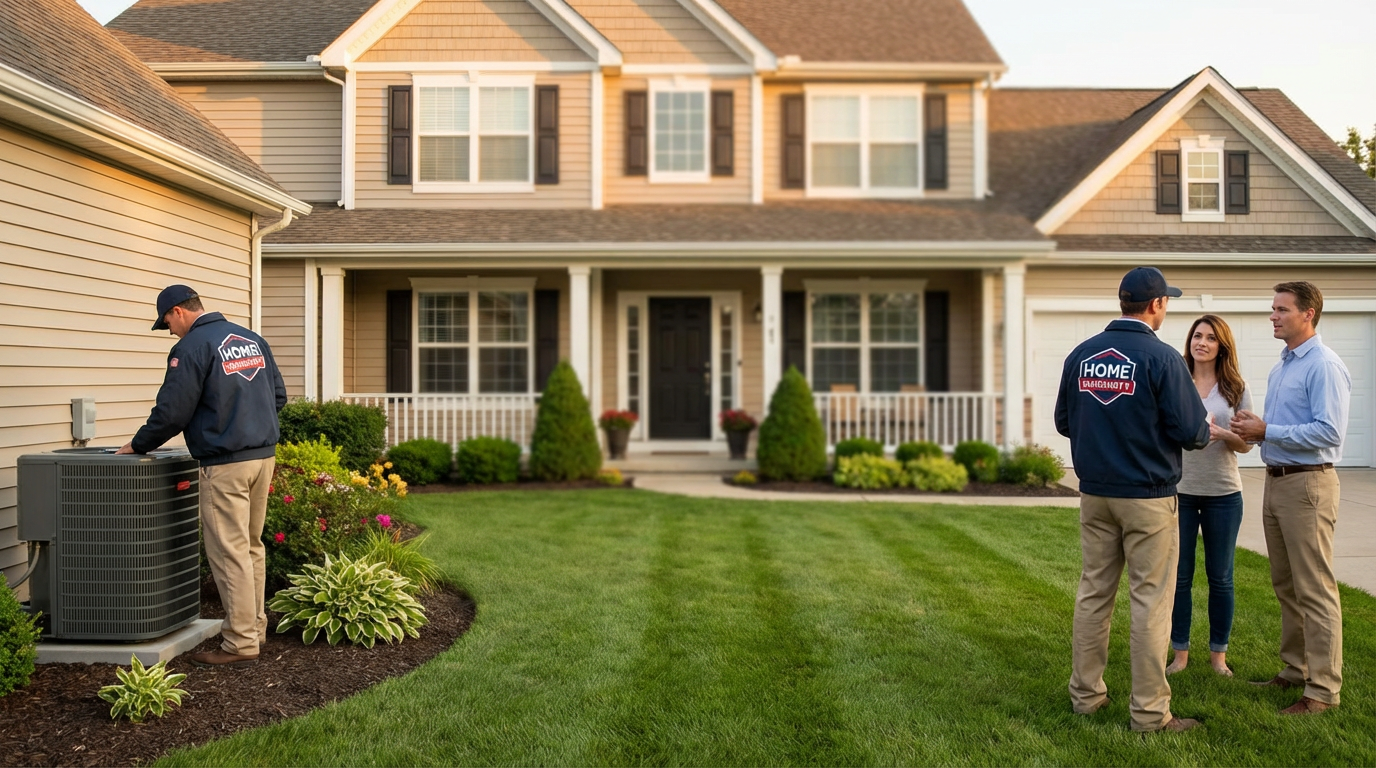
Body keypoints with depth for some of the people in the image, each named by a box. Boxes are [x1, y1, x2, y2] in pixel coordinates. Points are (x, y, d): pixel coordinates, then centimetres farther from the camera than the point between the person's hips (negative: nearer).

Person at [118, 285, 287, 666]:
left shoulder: (192, 346, -9)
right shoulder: (252, 339, 14)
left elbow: (171, 411, -11)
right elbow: (279, 396, 17)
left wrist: (138, 445, 4)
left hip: (226, 463, -8)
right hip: (264, 454, 8)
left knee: (230, 553, -2)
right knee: (250, 546, 17)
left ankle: (241, 643, 3)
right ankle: (254, 625, 26)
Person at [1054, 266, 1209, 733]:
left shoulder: (1081, 355, 3)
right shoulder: (1161, 357, -12)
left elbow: (1063, 422, 10)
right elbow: (1191, 430, -13)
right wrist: (1206, 429, 9)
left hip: (1094, 494, 5)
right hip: (1148, 497, -5)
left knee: (1093, 592, 13)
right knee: (1151, 599, 2)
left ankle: (1085, 693, 21)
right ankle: (1149, 711, 8)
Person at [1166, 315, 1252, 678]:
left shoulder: (1236, 388, 3)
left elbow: (1246, 444, 3)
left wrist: (1222, 434, -16)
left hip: (1222, 493, 1)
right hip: (1179, 490, 0)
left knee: (1220, 576, 8)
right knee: (1179, 576, 4)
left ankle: (1218, 653, 22)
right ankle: (1180, 652, 16)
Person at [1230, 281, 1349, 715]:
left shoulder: (1324, 367, -14)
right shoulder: (1280, 368, 15)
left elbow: (1329, 432, -22)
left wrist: (1267, 431, -19)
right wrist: (1253, 430, 4)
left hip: (1307, 485, -9)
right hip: (1276, 482, 9)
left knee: (1314, 590, -3)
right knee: (1285, 586, 15)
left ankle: (1323, 688, 4)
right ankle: (1296, 669, 26)